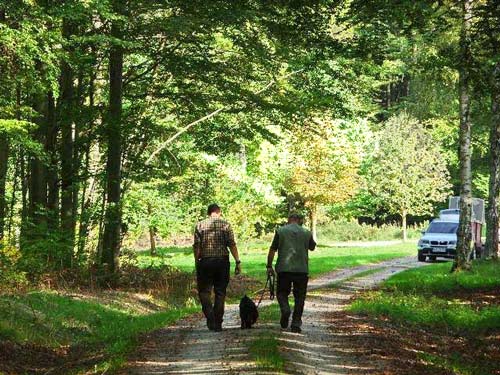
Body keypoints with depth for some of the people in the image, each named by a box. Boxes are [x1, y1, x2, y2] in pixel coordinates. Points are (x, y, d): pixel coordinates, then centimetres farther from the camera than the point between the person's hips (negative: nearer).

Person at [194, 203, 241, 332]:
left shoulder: (200, 225, 2)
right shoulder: (226, 225, 1)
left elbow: (196, 246, -1)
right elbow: (232, 244, -5)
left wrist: (196, 263, 6)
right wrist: (238, 261, -3)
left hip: (205, 262, 0)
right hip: (222, 261, 1)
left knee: (204, 291, 9)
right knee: (220, 292, 8)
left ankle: (210, 316, -12)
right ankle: (218, 323, 9)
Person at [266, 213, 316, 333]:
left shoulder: (280, 231, 2)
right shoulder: (306, 233, 6)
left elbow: (272, 250, 0)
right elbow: (312, 247, 23)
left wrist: (269, 266, 6)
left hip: (284, 269, -1)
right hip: (302, 269, 1)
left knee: (282, 292, 14)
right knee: (299, 296, 9)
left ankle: (285, 309, -15)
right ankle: (296, 324, 6)